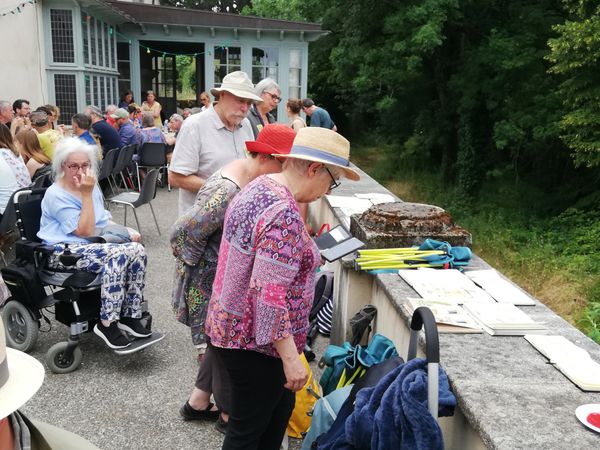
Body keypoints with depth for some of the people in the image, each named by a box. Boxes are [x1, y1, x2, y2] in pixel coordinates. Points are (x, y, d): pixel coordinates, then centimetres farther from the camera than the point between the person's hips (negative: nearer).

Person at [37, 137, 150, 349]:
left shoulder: (92, 187, 11)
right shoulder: (55, 194, -11)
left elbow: (105, 222, 19)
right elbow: (85, 230, -17)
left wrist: (126, 230, -1)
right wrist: (86, 194, -18)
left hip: (93, 245, 7)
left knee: (137, 250, -20)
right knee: (118, 255, -32)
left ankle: (130, 315, -12)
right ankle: (107, 324, -22)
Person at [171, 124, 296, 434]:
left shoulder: (251, 176, 0)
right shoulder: (227, 192, -31)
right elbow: (182, 235, -27)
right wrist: (201, 268, -15)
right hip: (211, 285, -9)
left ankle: (198, 402, 39)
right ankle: (230, 415, 30)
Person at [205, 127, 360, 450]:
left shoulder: (257, 188, 4)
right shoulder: (284, 214, -27)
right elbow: (270, 296, -30)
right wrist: (291, 357, -25)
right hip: (255, 341, -9)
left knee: (281, 405, 25)